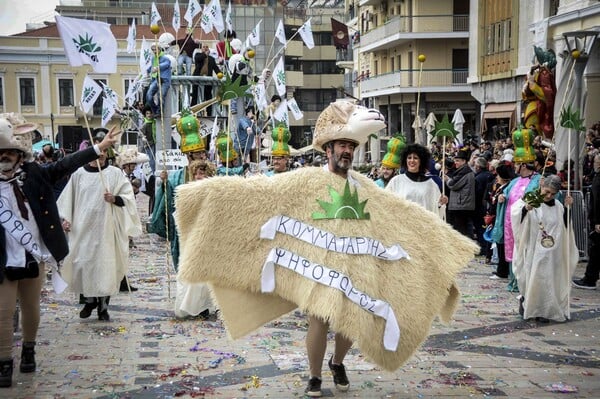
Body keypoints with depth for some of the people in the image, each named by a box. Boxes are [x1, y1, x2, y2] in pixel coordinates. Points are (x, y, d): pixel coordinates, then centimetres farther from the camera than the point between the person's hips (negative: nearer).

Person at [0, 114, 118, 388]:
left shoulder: (33, 175, -1)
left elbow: (66, 165, 0)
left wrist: (99, 147, -2)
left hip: (35, 258, 3)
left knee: (31, 310, 17)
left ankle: (28, 350, 37)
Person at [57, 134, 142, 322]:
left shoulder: (115, 173, 2)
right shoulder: (79, 174, 6)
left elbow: (128, 197, 1)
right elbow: (68, 198, 10)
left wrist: (115, 199, -17)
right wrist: (65, 218, 1)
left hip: (106, 227, -1)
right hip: (83, 227, 1)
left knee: (106, 265, 0)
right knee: (83, 263, 2)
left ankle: (103, 306, 12)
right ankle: (89, 300, 23)